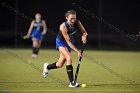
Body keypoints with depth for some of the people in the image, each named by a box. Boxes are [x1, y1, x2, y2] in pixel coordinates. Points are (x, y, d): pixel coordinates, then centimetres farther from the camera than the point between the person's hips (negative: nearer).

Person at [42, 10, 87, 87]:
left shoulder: (77, 23, -19)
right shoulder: (63, 27, -33)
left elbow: (84, 32, -6)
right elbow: (68, 42, -31)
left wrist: (84, 36, -30)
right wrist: (77, 51, -37)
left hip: (71, 42, 6)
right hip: (61, 42, -6)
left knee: (60, 65, 11)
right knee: (69, 58, -29)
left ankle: (47, 66, 45)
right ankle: (72, 82, -26)